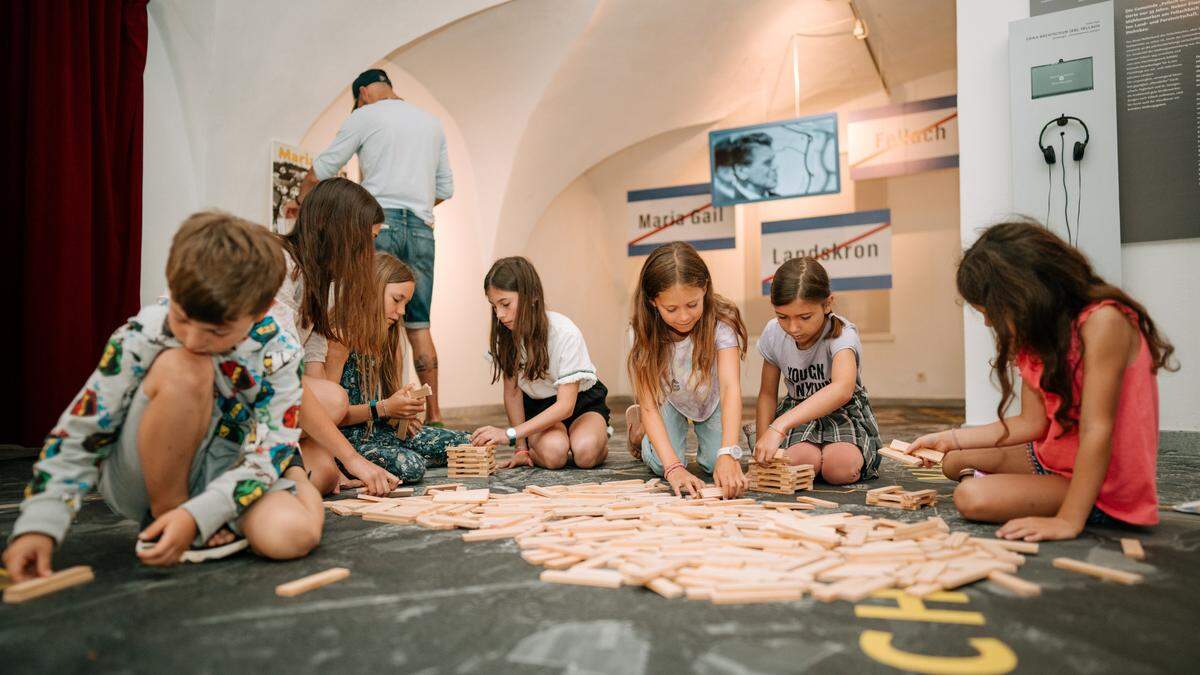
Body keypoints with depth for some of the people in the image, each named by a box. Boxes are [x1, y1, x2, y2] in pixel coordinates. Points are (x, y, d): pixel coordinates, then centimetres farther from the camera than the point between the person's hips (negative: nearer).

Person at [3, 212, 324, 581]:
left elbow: (267, 453, -19)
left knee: (292, 536, -33)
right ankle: (160, 522, -13)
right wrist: (39, 523, -21)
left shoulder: (277, 351, -18)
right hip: (140, 479, -1)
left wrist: (197, 515, -30)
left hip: (222, 473, 1)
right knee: (182, 370, -33)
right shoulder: (142, 336, -20)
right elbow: (79, 434, -13)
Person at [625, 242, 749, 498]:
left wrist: (728, 454, -57)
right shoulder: (645, 333, -31)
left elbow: (730, 387, -43)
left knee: (720, 465, -17)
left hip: (711, 398, 0)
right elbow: (649, 404, -32)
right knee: (661, 464, -19)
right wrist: (673, 466, -45)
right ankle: (639, 426, 14)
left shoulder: (721, 322, -34)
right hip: (669, 398, 0)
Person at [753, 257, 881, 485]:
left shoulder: (842, 334, -26)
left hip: (844, 411, -2)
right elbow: (768, 393, 3)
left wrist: (779, 426, -57)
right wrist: (763, 444, -9)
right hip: (798, 411, 3)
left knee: (841, 467, -33)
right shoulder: (773, 334, -11)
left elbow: (842, 389, -48)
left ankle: (862, 454, 4)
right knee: (797, 461, -31)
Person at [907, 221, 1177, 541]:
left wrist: (1068, 521, -31)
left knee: (972, 497, -24)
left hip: (1101, 488, -8)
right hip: (1052, 456, 9)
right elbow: (1033, 421, -1)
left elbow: (1096, 430, -30)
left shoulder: (1102, 320, -26)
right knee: (955, 462, 15)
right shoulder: (1037, 332, 0)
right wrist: (949, 439, -2)